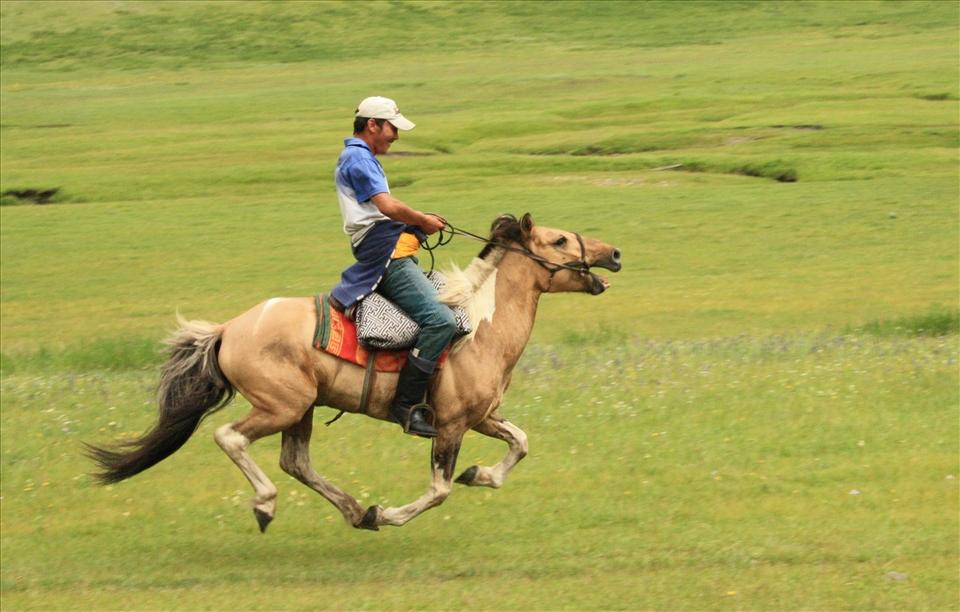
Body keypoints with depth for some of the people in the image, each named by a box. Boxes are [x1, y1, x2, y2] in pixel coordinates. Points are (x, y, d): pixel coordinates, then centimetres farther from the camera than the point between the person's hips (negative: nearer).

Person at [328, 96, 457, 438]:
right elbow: (387, 206, -20)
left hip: (395, 254, 11)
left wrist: (420, 221, 8)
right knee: (441, 320, -22)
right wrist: (422, 221, -5)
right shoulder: (358, 159, -9)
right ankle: (406, 405, -23)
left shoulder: (361, 159, 24)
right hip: (386, 255, -11)